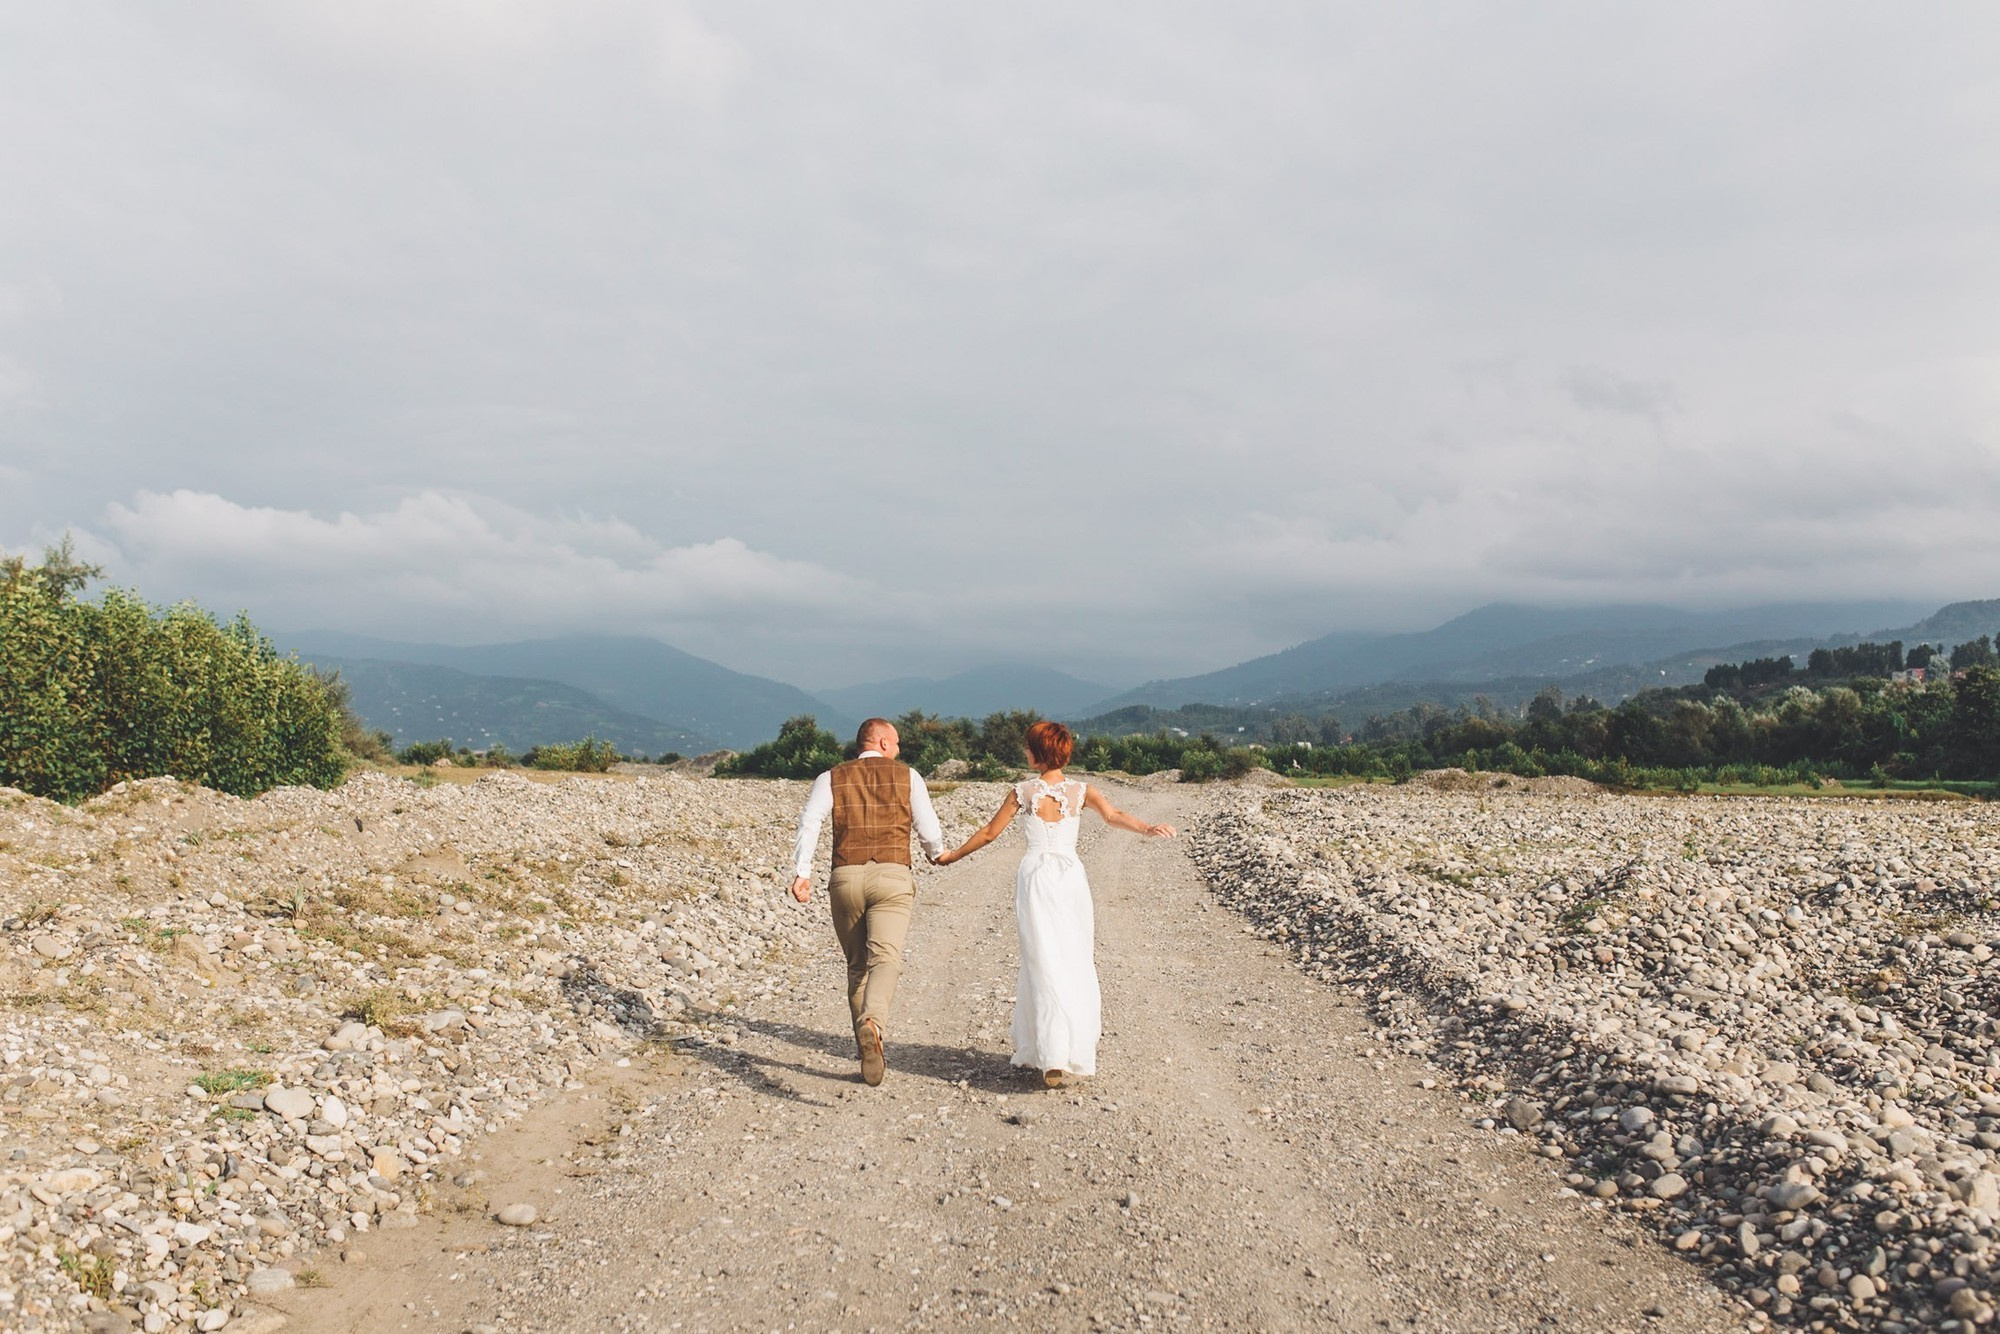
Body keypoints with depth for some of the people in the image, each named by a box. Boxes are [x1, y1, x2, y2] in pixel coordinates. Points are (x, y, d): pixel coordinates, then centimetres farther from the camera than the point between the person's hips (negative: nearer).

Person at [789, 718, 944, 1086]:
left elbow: (809, 822, -3)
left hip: (845, 877, 2)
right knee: (885, 958, -15)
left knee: (857, 966, 15)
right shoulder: (907, 776, 12)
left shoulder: (831, 778, 14)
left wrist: (802, 872, -7)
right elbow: (929, 830, 11)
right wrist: (937, 853, 32)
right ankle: (872, 1023, -43)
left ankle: (869, 1054, 17)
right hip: (892, 876, -2)